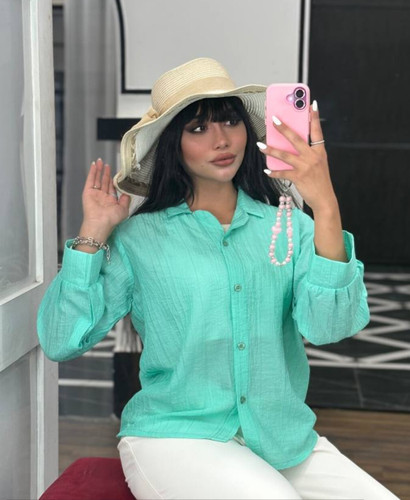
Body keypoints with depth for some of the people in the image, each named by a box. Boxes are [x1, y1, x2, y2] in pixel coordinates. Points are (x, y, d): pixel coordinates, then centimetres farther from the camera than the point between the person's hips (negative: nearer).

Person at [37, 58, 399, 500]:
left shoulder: (289, 226, 4)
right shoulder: (138, 236, 0)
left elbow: (328, 326, -13)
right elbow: (60, 342, -4)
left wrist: (325, 207, -22)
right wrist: (93, 232, -6)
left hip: (283, 441, 3)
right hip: (175, 439, -2)